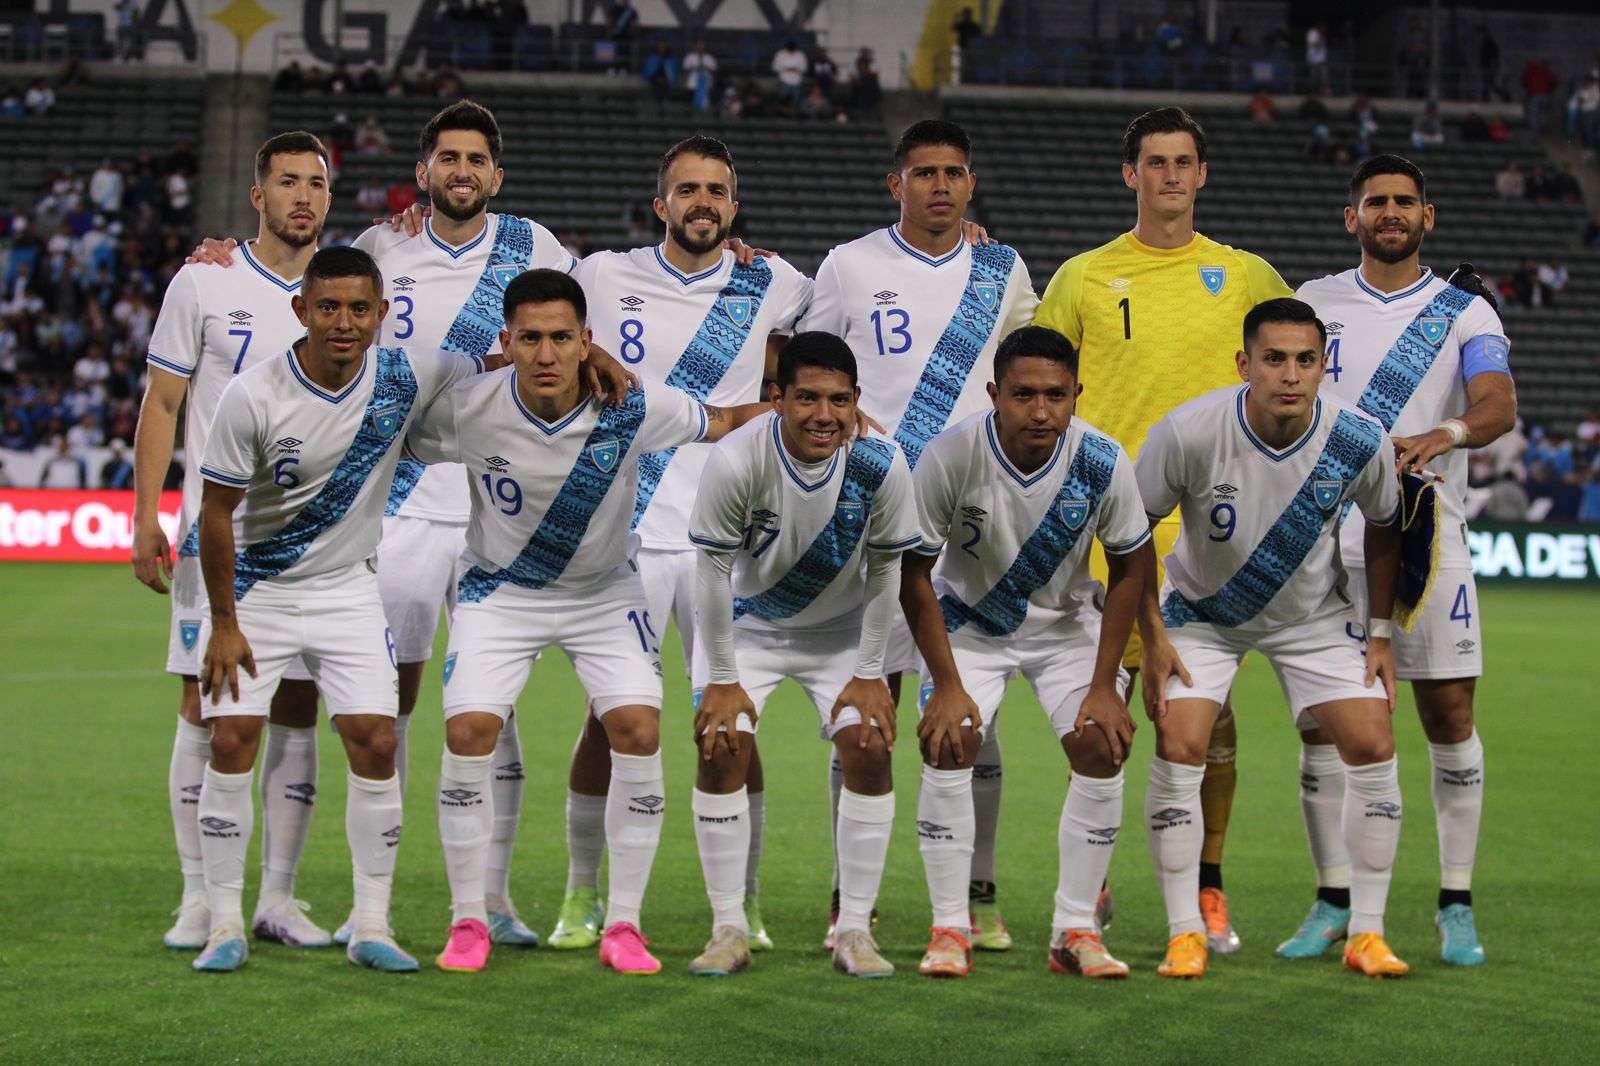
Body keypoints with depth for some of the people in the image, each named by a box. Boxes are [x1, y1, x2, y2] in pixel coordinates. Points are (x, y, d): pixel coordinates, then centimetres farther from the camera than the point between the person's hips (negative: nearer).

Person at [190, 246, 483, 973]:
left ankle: (372, 926, 2)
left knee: (375, 744, -6)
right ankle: (225, 925, 2)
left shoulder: (406, 377, -12)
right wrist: (224, 623, -10)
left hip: (346, 590, 2)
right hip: (254, 589, -2)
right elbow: (216, 513, -12)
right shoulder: (252, 397, -21)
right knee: (232, 741, -8)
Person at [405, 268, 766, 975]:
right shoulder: (469, 411, -23)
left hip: (604, 592, 1)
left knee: (638, 730, -16)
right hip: (499, 590, -1)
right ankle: (469, 921, -1)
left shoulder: (632, 408, -21)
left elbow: (722, 422, -3)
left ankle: (623, 924, -3)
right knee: (469, 732, -17)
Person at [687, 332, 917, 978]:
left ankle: (855, 931, -5)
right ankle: (728, 929, -6)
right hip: (747, 625, -1)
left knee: (869, 750, -13)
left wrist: (868, 675, -8)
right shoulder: (736, 461, -30)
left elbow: (885, 572, -10)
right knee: (721, 749, -15)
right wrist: (722, 681, -14)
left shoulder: (880, 464, -25)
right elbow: (713, 572, -18)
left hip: (841, 628, 1)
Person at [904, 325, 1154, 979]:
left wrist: (1104, 684, -12)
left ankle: (1075, 930, -4)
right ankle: (948, 930, -10)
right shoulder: (950, 456, -28)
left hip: (1068, 621, 1)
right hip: (969, 619, -1)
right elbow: (915, 571, -16)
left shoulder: (1101, 461, -24)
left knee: (1102, 749, -14)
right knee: (948, 746, -20)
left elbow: (1133, 564, -8)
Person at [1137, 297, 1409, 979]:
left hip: (1314, 615, 2)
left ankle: (1366, 935, 2)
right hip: (1202, 610, -2)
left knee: (1373, 748, -10)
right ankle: (1185, 935, -5)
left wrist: (1381, 632, -1)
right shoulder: (1189, 433, -29)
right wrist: (1153, 637, -14)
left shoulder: (1360, 442, -22)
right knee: (1178, 749, -18)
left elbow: (1385, 526, 0)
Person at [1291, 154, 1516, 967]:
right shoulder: (1313, 304, 9)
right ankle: (1333, 905, 10)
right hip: (1325, 543, 1)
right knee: (1322, 723, 0)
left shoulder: (1464, 312, 3)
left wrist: (1444, 434, -34)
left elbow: (1499, 406, -14)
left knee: (1450, 719, -2)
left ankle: (1456, 908, 7)